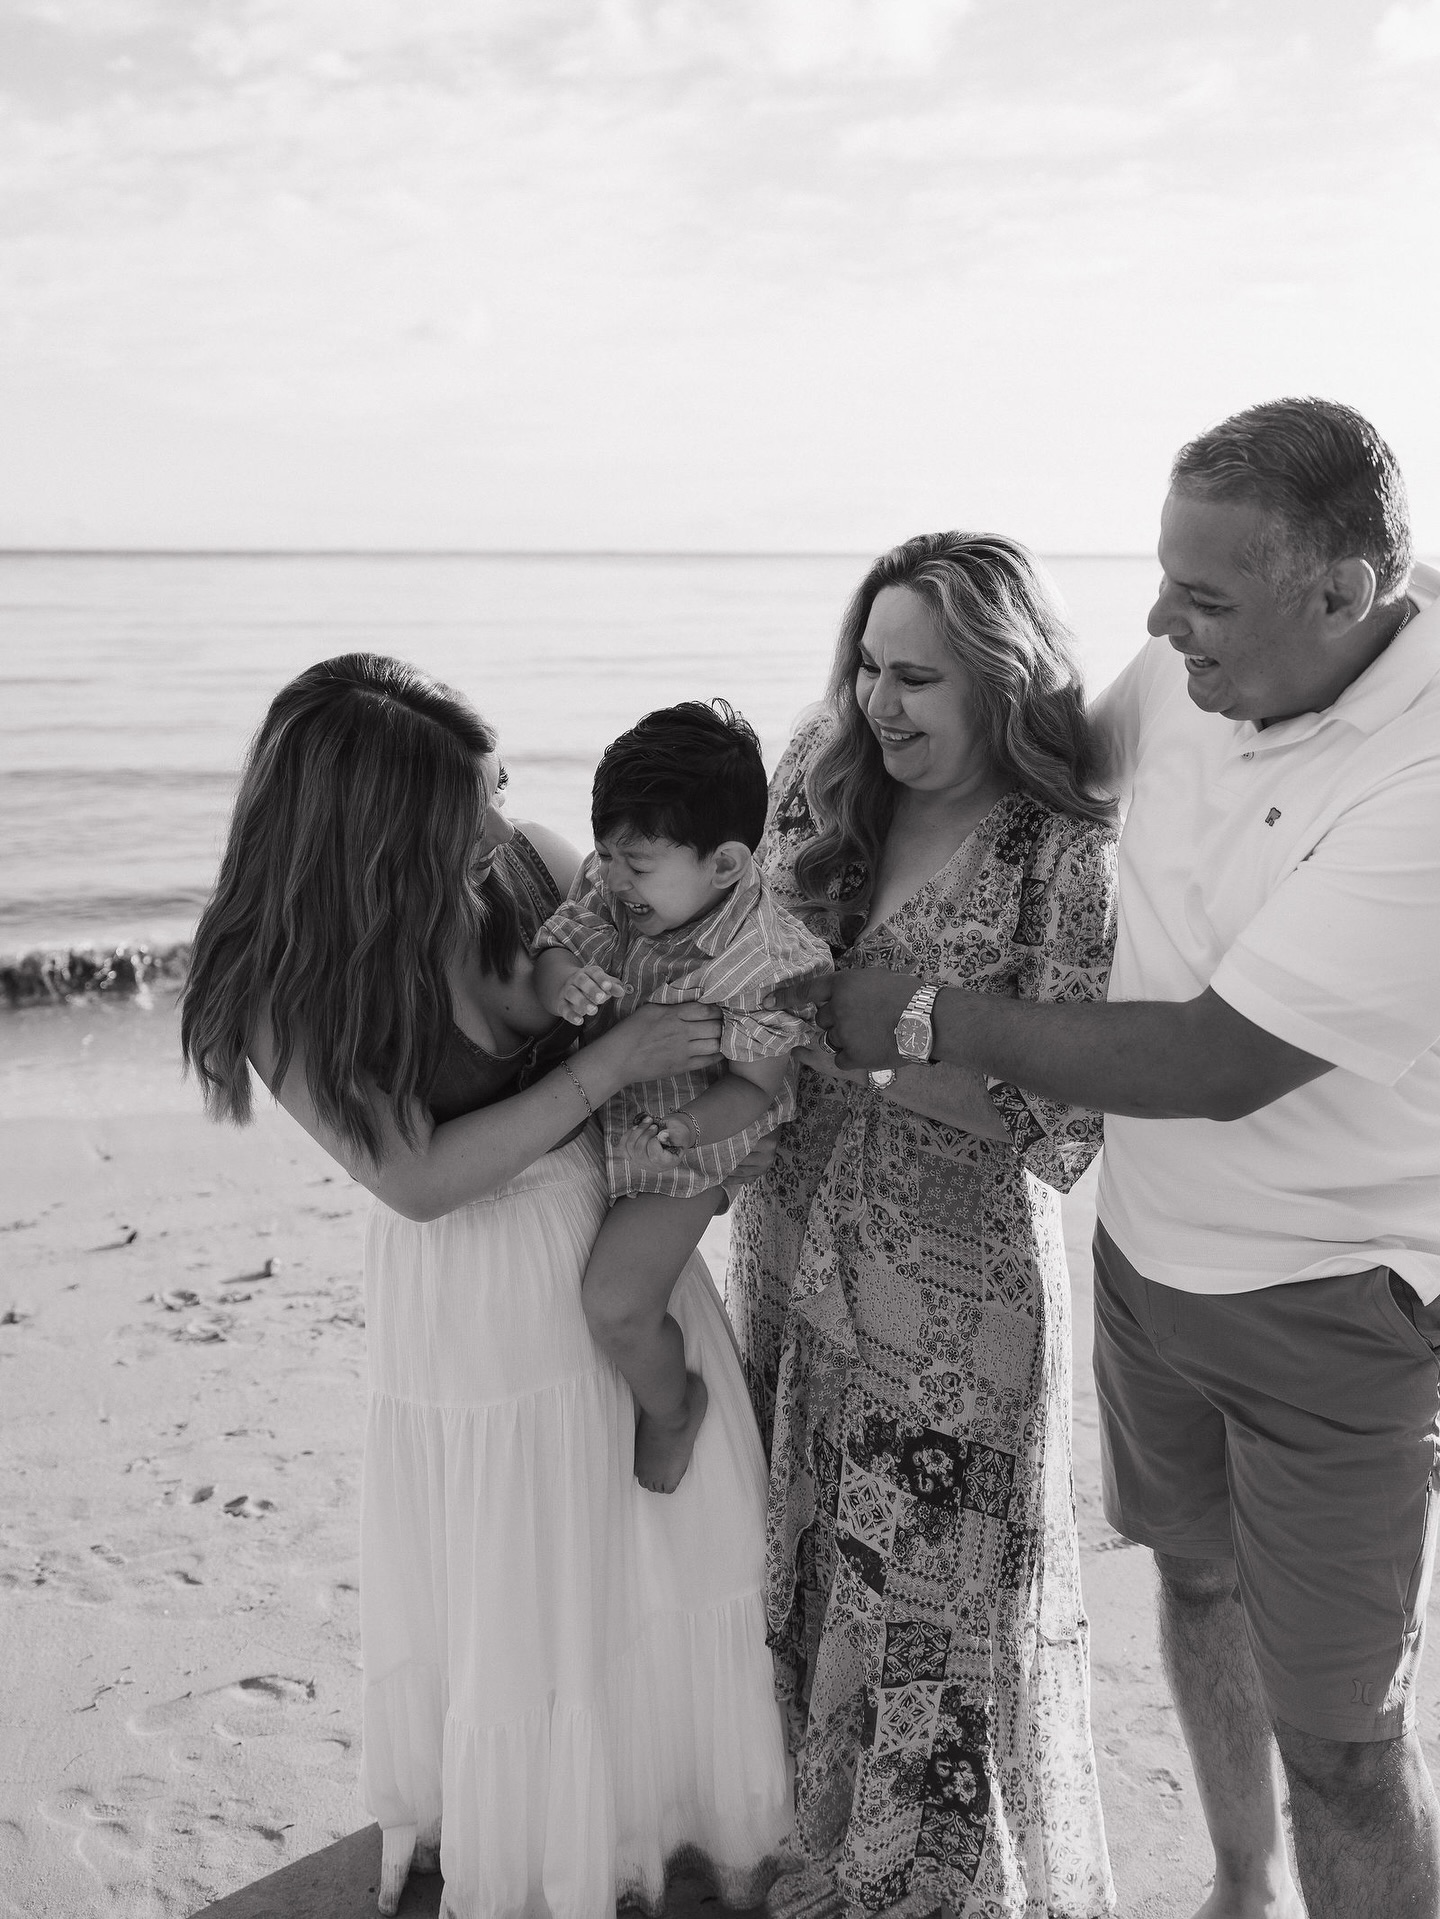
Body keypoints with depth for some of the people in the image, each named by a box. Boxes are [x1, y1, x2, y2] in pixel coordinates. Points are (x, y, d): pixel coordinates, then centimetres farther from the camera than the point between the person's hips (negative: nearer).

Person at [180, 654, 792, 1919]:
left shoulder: (523, 863, -13)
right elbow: (417, 1178, -22)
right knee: (517, 1590, 13)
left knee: (673, 1543, 17)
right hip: (481, 1297, -4)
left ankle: (701, 1811, 42)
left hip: (629, 1236, 4)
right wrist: (606, 1069, -27)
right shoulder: (288, 993, -21)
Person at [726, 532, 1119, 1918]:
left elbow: (1055, 1124, -19)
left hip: (952, 1295, -5)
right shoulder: (822, 778, -2)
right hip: (790, 1255, 6)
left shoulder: (1069, 858, -18)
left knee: (936, 1596, 11)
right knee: (801, 1561, 22)